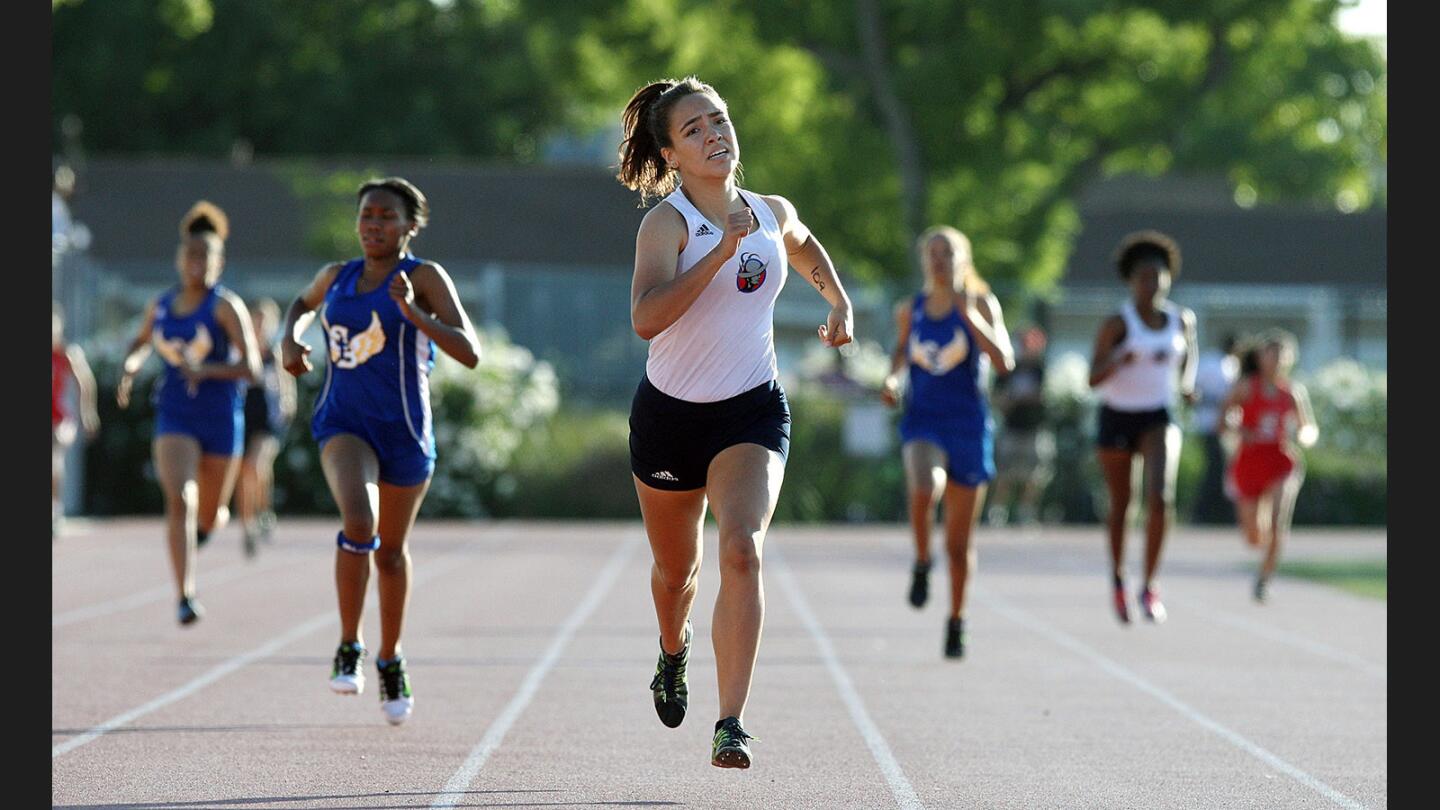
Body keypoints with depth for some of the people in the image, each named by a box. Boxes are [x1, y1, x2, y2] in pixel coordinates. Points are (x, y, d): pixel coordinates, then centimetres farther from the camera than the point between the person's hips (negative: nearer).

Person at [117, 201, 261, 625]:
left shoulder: (226, 306, -9)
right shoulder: (161, 305, 5)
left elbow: (251, 368, -16)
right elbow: (142, 342, 27)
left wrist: (205, 370, -31)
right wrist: (129, 369, 5)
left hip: (221, 417, -2)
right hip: (174, 418, 2)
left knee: (209, 517, 12)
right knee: (179, 500, -21)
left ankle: (212, 521, 52)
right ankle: (186, 595, -25)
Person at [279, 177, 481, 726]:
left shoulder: (424, 278, -8)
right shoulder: (335, 277, 5)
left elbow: (469, 353, -18)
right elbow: (303, 303, 30)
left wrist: (413, 312, -29)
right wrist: (290, 336, 8)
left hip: (404, 430, -1)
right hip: (343, 424, 1)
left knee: (391, 550, 14)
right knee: (358, 522, -27)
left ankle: (390, 661, 36)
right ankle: (349, 648, -12)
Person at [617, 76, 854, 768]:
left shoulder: (773, 214, 1)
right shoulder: (666, 224, -15)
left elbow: (803, 246, 29)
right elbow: (647, 319, -33)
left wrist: (839, 302, 17)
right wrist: (722, 252, -36)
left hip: (752, 411, 1)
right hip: (669, 415, -1)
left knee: (742, 552, -22)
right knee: (676, 568, 17)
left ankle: (731, 726, -25)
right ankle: (674, 648, 53)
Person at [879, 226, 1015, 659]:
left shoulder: (980, 304, -3)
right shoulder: (909, 310, 6)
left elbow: (1004, 361, -15)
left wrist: (969, 315, -22)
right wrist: (892, 379, 5)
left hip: (969, 427, 0)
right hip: (922, 423, 0)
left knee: (959, 542, 7)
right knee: (924, 488, -35)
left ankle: (956, 620, 27)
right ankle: (922, 562, -8)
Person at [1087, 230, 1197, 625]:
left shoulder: (1181, 318, -2)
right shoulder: (1116, 323, -14)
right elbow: (1094, 379, -18)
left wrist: (1186, 382, 3)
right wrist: (1125, 358, -35)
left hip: (1159, 418, 1)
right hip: (1117, 418, -1)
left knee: (1160, 495, -23)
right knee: (1121, 504, 11)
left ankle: (1150, 586, -14)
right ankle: (1118, 579, 37)